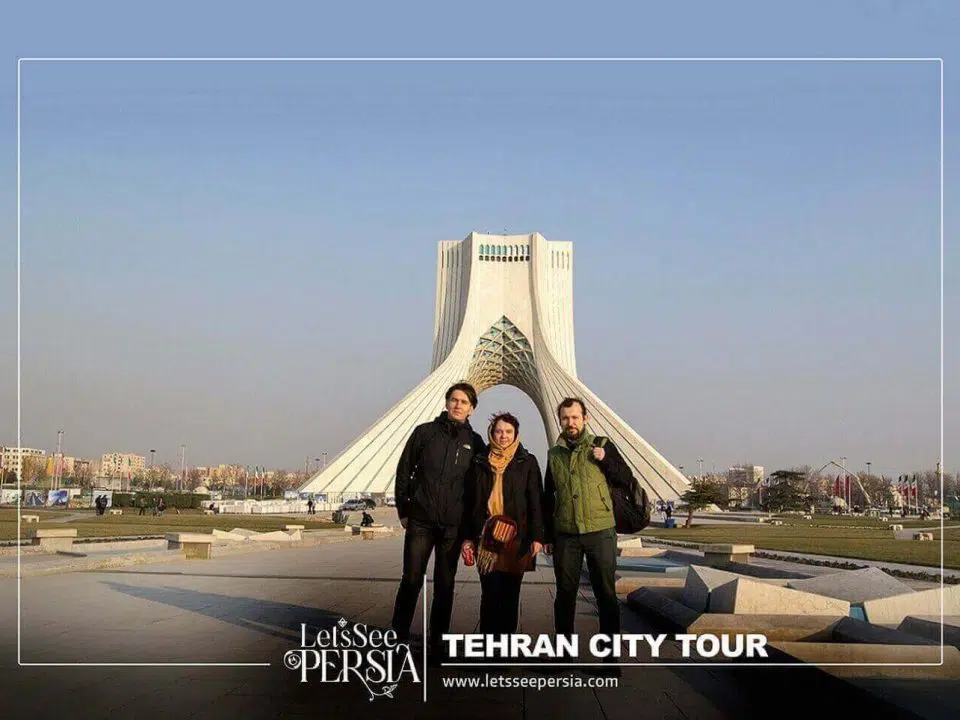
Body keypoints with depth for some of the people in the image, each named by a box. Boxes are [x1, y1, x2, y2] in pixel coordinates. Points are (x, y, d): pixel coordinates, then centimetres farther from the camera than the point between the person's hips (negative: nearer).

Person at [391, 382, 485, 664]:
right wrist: (403, 511, 3)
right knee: (411, 581, -1)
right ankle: (398, 637, 9)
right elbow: (403, 471, 5)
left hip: (453, 525, 2)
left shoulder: (474, 442, 6)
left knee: (445, 586, 6)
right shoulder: (425, 432, 2)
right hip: (420, 522, -1)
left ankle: (436, 644, 14)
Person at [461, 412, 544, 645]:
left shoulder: (527, 463, 5)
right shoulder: (480, 463, 11)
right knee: (490, 593, -3)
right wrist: (468, 537, 6)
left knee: (510, 594, 3)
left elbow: (536, 501, 1)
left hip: (516, 537, -1)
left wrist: (537, 536, -7)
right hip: (487, 537, 1)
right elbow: (471, 502, 12)